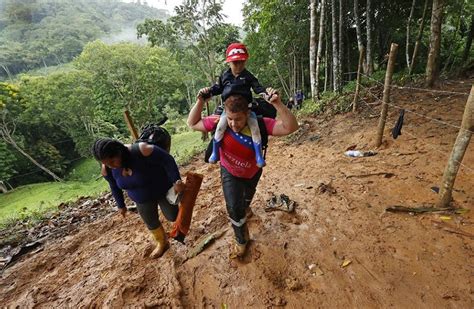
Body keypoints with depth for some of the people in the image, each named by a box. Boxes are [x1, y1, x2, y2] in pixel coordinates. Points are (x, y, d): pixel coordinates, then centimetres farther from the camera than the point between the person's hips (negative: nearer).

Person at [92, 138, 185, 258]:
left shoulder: (142, 151, -38)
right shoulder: (107, 169, -18)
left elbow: (168, 160, -30)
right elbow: (114, 187, 1)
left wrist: (176, 181, -33)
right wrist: (121, 205, 11)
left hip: (163, 190, -4)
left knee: (172, 217, 10)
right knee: (151, 223, 18)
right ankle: (162, 243, 44)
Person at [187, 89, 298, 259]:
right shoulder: (220, 122, -29)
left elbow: (290, 127, -40)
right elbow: (192, 124, -17)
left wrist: (277, 104, -53)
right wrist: (200, 102, -32)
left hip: (253, 172, 1)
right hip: (230, 172, 0)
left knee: (246, 200, 28)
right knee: (234, 208, -9)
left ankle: (244, 206, 66)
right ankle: (242, 240, 20)